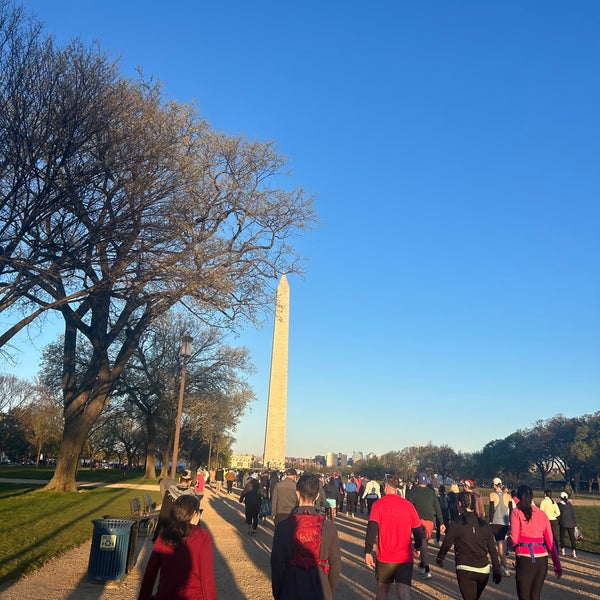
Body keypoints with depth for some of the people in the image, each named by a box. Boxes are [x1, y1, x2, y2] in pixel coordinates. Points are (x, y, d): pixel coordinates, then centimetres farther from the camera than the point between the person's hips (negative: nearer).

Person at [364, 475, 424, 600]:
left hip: (384, 558, -1)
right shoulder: (408, 505, 0)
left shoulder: (379, 504, -6)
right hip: (405, 558, 1)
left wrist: (368, 552, -10)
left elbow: (371, 529, -14)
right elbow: (418, 531, 6)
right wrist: (417, 548, 23)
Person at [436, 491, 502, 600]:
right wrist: (497, 570, 14)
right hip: (484, 570, 5)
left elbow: (446, 545, -3)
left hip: (465, 571, -5)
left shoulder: (455, 525, -10)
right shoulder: (483, 524, 3)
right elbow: (492, 549, 5)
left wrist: (439, 558, 16)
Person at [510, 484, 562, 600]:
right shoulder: (542, 513, 9)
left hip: (525, 557, -5)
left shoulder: (516, 512, -3)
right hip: (542, 559, 5)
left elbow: (514, 539, -10)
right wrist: (557, 564, 11)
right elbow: (550, 541, 7)